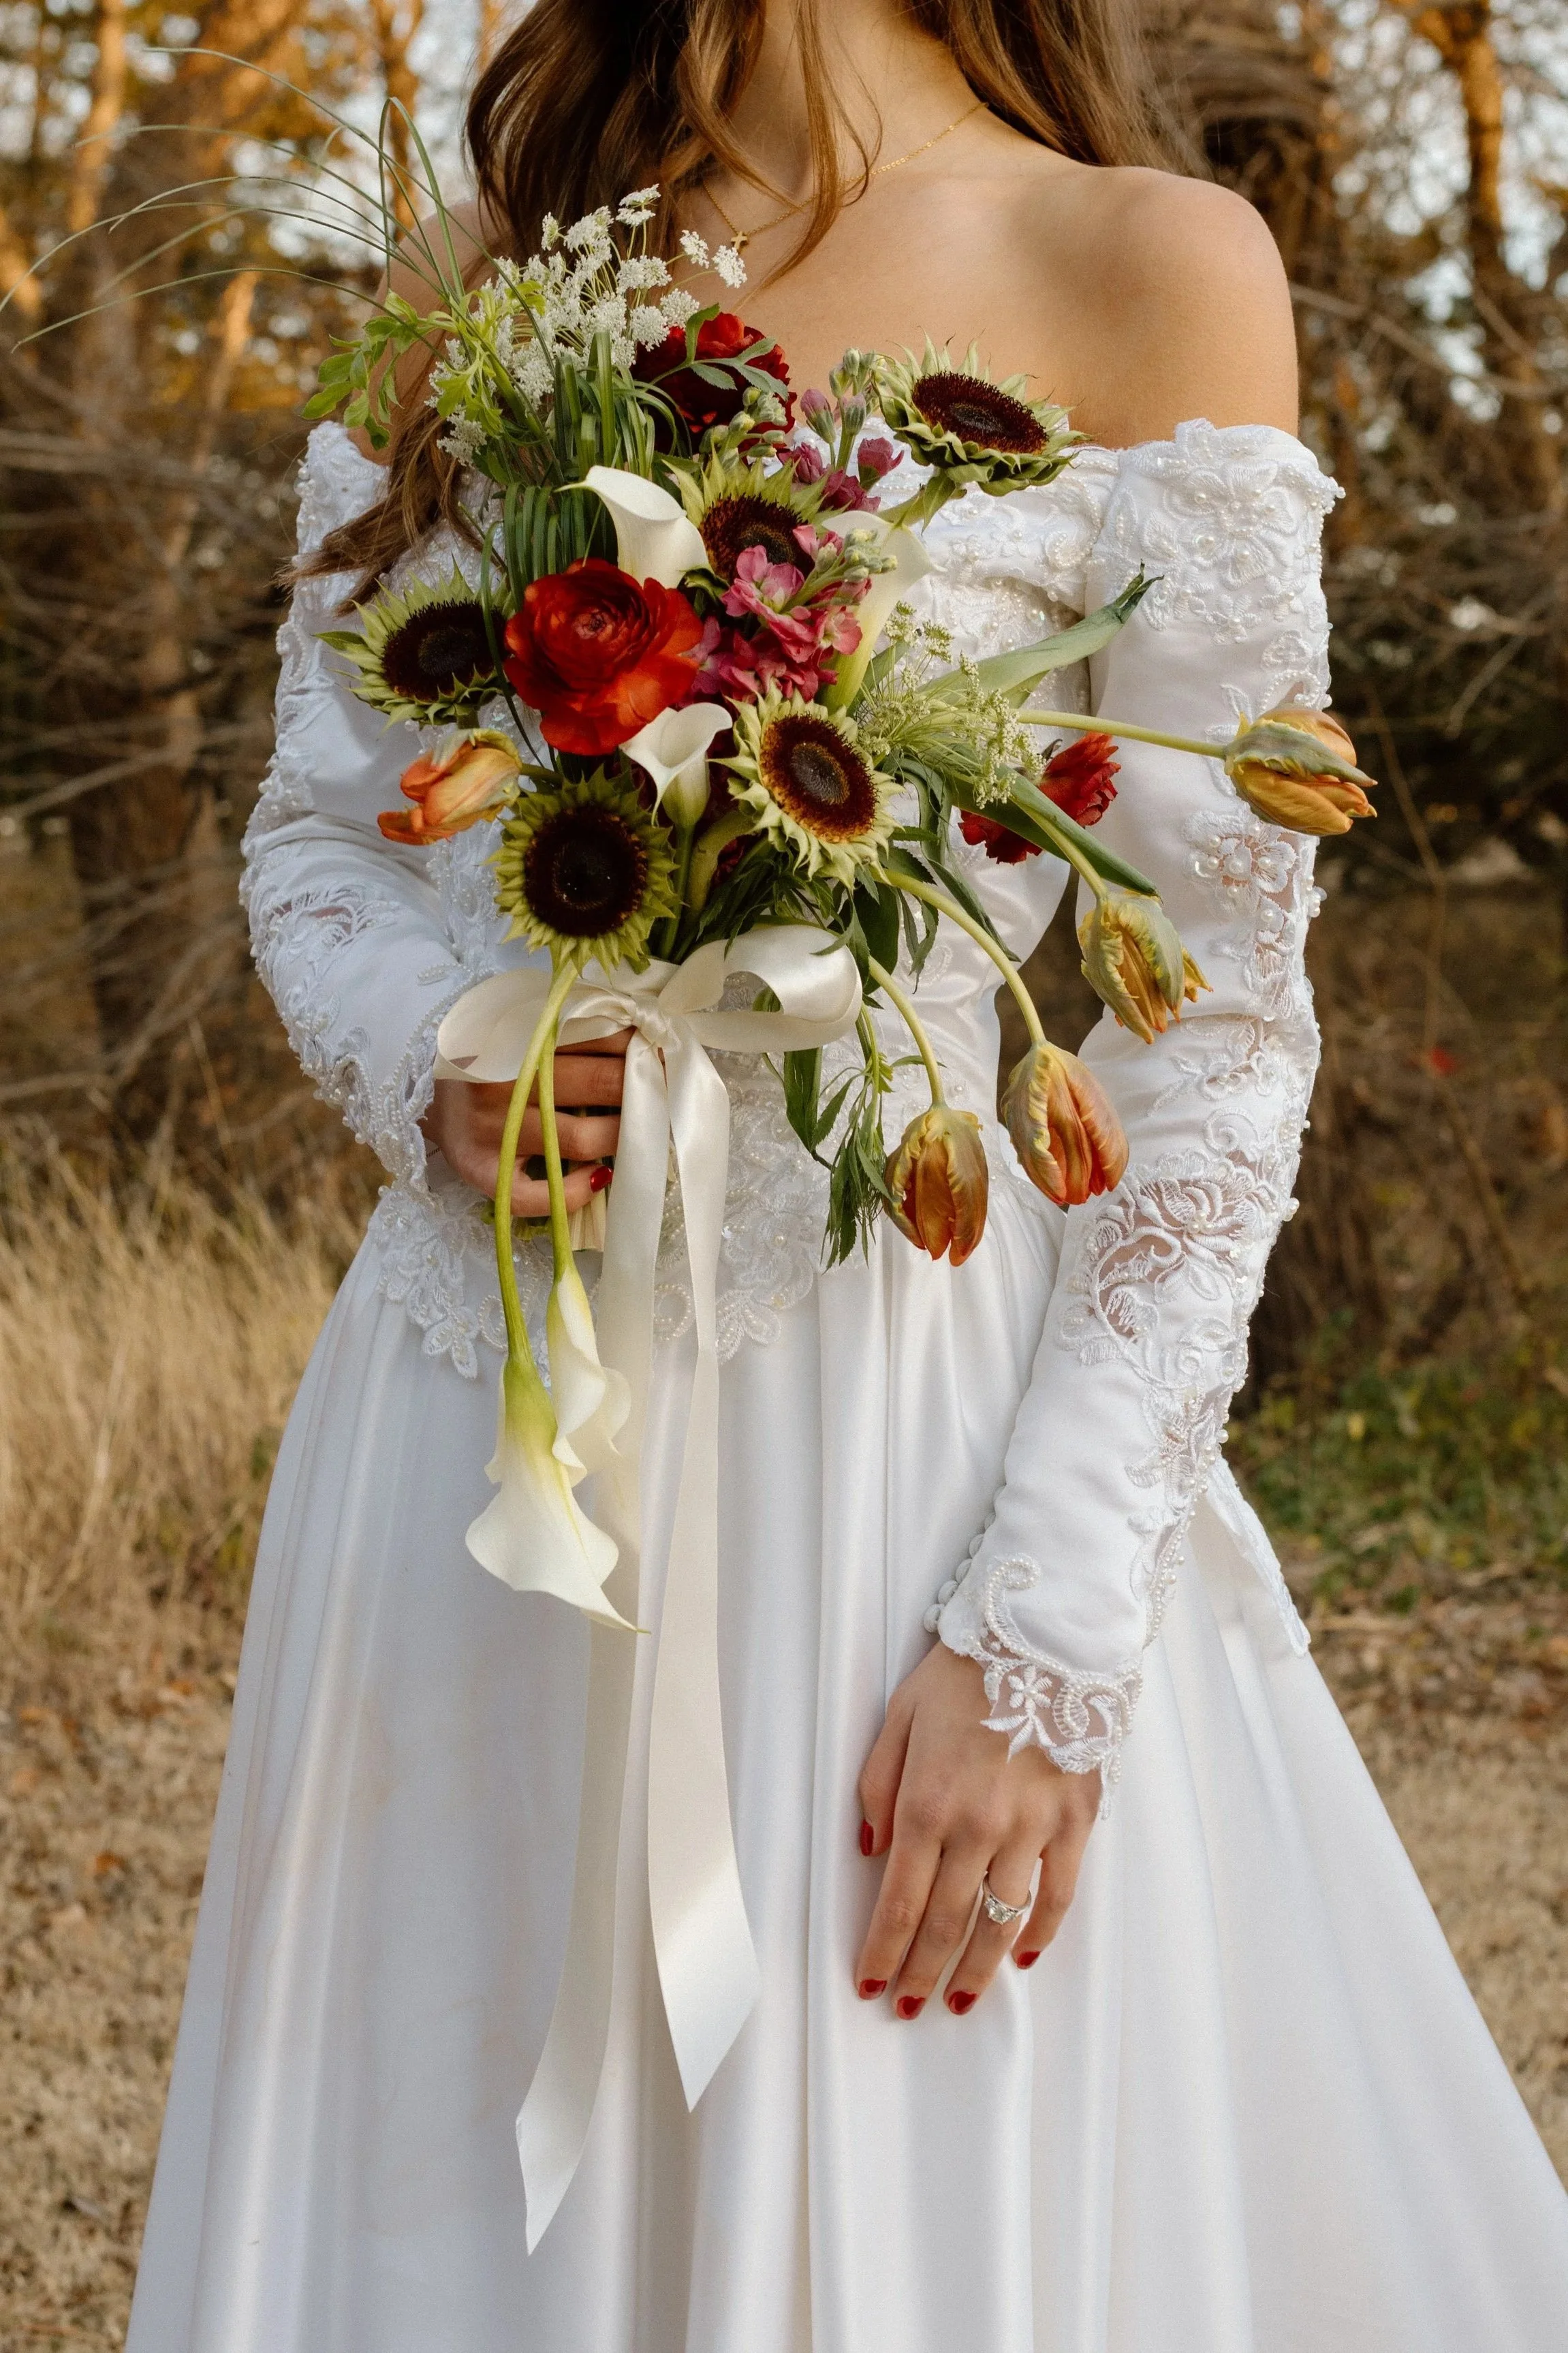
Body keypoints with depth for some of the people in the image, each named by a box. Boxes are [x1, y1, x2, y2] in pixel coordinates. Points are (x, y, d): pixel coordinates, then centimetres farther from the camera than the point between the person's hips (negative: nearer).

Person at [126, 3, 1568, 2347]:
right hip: (465, 1432, 5)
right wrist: (429, 1076, -7)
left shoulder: (1143, 269, -5)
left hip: (896, 1433, -4)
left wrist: (1043, 1633, -15)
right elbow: (312, 840, 16)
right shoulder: (484, 286, 10)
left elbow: (1216, 1028, -8)